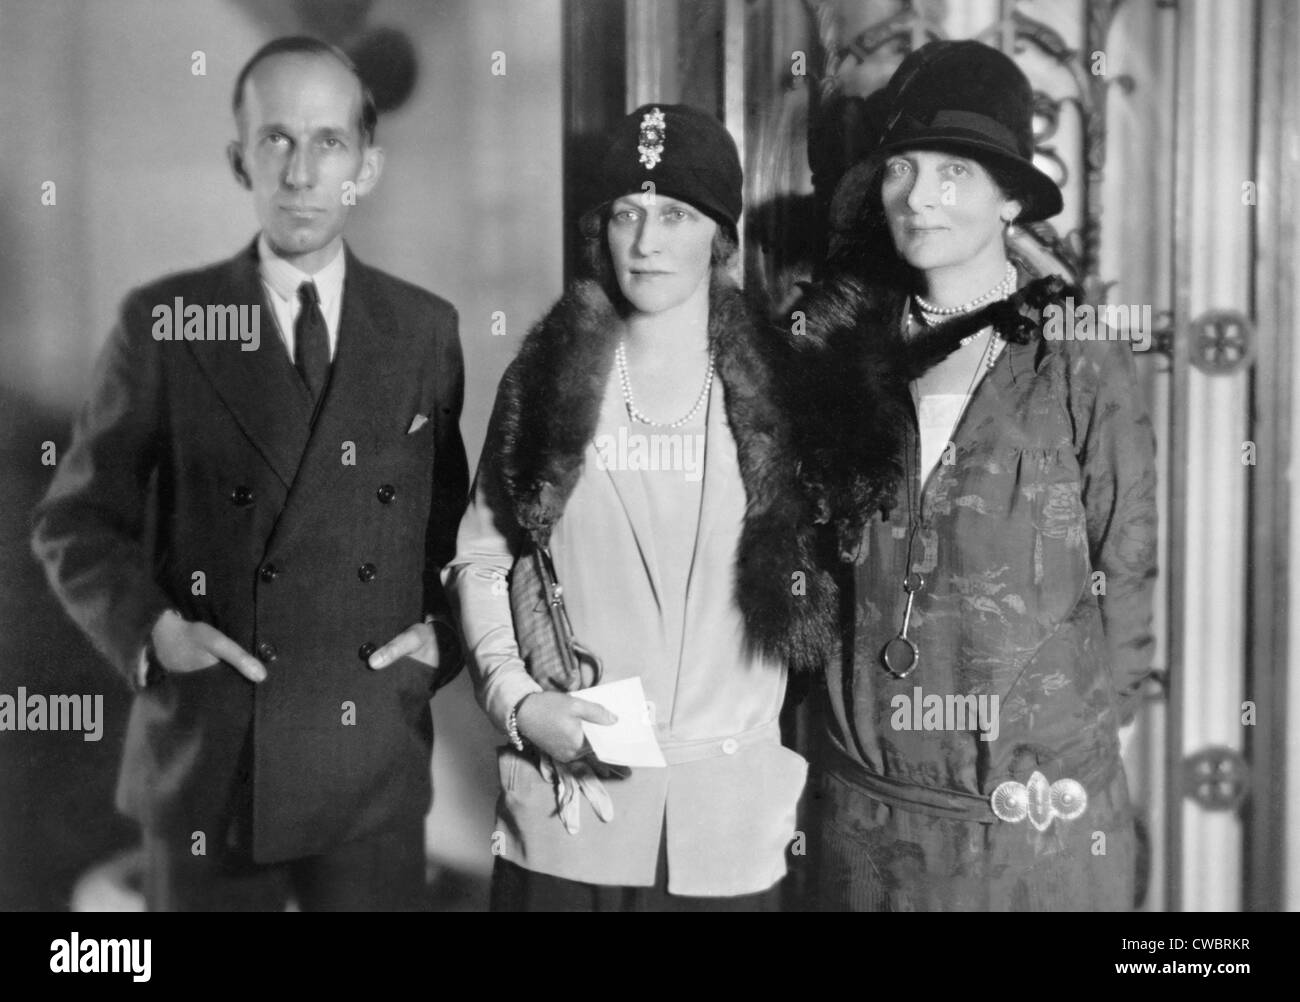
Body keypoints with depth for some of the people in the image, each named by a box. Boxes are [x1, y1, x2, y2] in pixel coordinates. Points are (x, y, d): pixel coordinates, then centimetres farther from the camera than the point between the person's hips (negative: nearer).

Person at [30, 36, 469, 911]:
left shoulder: (425, 329, 4)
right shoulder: (164, 322, -2)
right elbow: (78, 522, 4)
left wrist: (444, 630, -2)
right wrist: (149, 628, -12)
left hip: (376, 773, 1)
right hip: (206, 765, -1)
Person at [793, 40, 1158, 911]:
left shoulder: (1079, 359, -6)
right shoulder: (845, 347, 2)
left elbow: (1128, 576, -3)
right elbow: (809, 551, 9)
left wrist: (1069, 747, -5)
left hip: (1041, 812, -2)